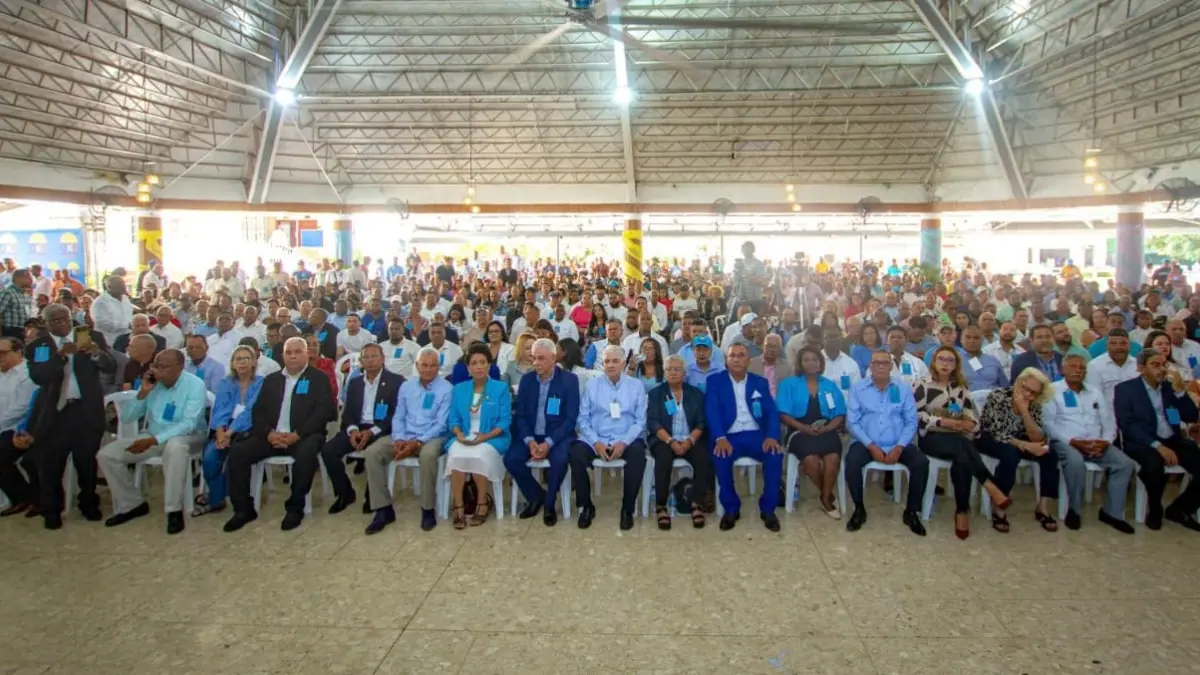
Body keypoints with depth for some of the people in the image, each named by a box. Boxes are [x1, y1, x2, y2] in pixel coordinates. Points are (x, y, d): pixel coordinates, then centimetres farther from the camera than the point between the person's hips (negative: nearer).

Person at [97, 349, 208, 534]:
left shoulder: (194, 385, -16)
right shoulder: (153, 383, 0)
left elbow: (188, 425, -24)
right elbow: (127, 417, 1)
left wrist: (153, 440, -32)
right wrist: (143, 393, -14)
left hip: (187, 438, -6)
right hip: (152, 437, 6)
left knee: (175, 447, -42)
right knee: (107, 454, -7)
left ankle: (174, 510, -29)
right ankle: (132, 504, 9)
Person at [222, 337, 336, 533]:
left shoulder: (318, 378, 6)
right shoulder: (271, 379, 19)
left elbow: (325, 410, -7)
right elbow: (258, 411, 11)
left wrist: (297, 434, -17)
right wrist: (269, 433, -10)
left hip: (304, 435, -4)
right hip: (273, 435, 4)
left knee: (306, 454, -36)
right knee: (237, 451, -17)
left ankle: (295, 508, -18)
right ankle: (244, 509, -6)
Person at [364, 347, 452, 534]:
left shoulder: (446, 389, -4)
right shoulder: (406, 386, 12)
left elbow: (441, 423, -9)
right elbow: (398, 417, 11)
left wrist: (417, 442, -19)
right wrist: (398, 439, -9)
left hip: (432, 437, -5)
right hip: (405, 437, 5)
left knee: (428, 455, -40)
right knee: (373, 453, -20)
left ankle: (428, 509, -21)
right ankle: (383, 509, -13)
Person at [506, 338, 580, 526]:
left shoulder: (569, 380, -7)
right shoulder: (526, 379, 4)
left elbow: (571, 419, -11)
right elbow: (520, 415, 3)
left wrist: (548, 443, -21)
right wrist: (529, 441, -15)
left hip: (557, 435, -3)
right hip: (531, 435, 3)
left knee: (559, 460, -33)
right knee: (511, 459, -22)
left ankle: (549, 503, -4)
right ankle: (536, 495, 5)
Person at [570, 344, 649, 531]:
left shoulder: (637, 386, 7)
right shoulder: (591, 385, 8)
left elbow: (640, 420, 1)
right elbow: (583, 418, 3)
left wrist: (624, 442, -15)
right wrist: (596, 442, -12)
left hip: (626, 440, 0)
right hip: (595, 439, 1)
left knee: (638, 455, -33)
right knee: (576, 454, -29)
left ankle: (628, 509, -12)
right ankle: (586, 506, -7)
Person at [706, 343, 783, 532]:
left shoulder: (760, 382, 13)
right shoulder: (715, 381, 6)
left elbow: (771, 412, 4)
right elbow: (711, 411, -6)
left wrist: (772, 436, -17)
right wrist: (720, 438, -24)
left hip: (756, 435, 2)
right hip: (729, 436, -2)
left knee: (775, 454, -28)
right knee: (720, 456, -33)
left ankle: (768, 508, -10)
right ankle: (731, 508, -12)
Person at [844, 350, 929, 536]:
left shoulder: (903, 389, 7)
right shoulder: (858, 389, 2)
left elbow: (911, 422, 2)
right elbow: (852, 422, -3)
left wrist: (899, 447, -13)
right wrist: (871, 446, -15)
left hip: (898, 445, 2)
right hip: (867, 443, -1)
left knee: (922, 463, -25)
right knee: (852, 462, -31)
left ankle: (911, 512, -3)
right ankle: (859, 509, -8)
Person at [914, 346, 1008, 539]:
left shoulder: (962, 388, 19)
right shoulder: (924, 386, 4)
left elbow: (972, 416, 13)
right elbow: (917, 415, -7)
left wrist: (970, 424, -10)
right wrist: (943, 422, -16)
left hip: (959, 439, 3)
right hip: (933, 437, -3)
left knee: (962, 459, -32)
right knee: (962, 446, -36)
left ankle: (962, 511, -28)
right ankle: (990, 486, -34)